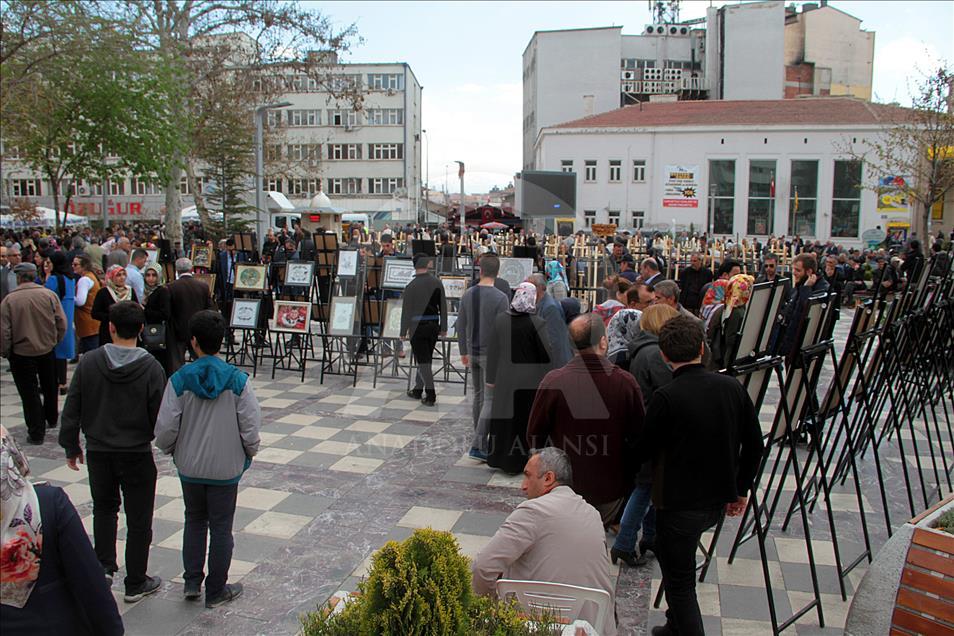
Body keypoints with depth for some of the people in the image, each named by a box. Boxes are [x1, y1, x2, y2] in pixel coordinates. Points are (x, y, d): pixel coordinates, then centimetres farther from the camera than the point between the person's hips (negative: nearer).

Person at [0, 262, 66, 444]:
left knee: (29, 394, 6)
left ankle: (36, 433, 10)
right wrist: (55, 341, 9)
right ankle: (51, 419, 41)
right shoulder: (49, 295, -9)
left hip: (22, 354, -3)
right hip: (48, 351, 3)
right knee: (50, 388, 22)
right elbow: (62, 323, -7)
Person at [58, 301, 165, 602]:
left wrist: (71, 446, 12)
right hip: (137, 455, -2)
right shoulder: (151, 367, -16)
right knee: (138, 519, 10)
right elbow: (159, 417, -11)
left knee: (104, 508, 26)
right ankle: (135, 583, 19)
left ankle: (103, 566, 22)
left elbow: (71, 410, -1)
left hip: (98, 452, 3)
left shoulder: (88, 362, -8)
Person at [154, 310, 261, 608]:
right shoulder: (237, 381, -16)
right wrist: (249, 454, 7)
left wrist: (171, 451, 11)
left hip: (189, 467, 2)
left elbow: (165, 428, -11)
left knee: (194, 521, 23)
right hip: (226, 468, -1)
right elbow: (251, 427, -13)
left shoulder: (179, 380, -13)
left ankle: (192, 582, 29)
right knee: (221, 528, 11)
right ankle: (216, 591, 23)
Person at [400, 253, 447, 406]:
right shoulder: (437, 283, -1)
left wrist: (403, 331, 0)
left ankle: (430, 395, -5)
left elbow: (406, 311, -8)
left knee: (423, 361, -1)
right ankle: (418, 389, 29)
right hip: (433, 325, 4)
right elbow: (443, 306, 3)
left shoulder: (411, 286, -11)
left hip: (417, 326, -4)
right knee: (425, 359, 16)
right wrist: (443, 327, 12)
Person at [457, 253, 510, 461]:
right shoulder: (500, 298, -15)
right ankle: (477, 445, -6)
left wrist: (464, 352, 18)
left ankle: (482, 443, 25)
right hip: (491, 355, -6)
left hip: (473, 353, 6)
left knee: (478, 397, 16)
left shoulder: (468, 295, 2)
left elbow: (461, 326, 8)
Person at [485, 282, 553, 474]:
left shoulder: (500, 320, -3)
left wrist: (491, 379, 12)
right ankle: (518, 461, 15)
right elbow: (546, 355, -12)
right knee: (524, 419, 8)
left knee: (503, 418, 14)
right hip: (529, 381, -4)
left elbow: (492, 351, 4)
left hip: (505, 379, 4)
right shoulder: (537, 323, -15)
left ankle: (499, 458, 24)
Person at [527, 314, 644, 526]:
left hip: (564, 486, -1)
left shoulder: (553, 381, -18)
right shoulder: (626, 383, -17)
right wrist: (628, 476, 13)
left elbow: (534, 436, -7)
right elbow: (638, 437, -6)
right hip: (610, 489, 1)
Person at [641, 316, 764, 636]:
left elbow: (645, 451, -10)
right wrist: (741, 489, 16)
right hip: (719, 500, 7)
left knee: (679, 581, 10)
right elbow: (754, 444, 4)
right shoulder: (733, 387, -5)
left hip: (679, 504, -7)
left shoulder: (666, 397, -22)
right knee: (674, 558, 27)